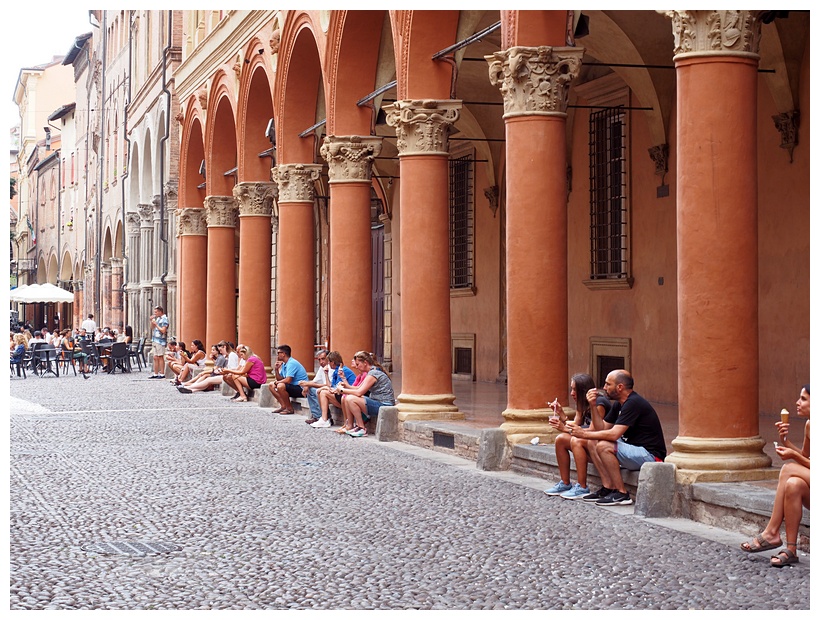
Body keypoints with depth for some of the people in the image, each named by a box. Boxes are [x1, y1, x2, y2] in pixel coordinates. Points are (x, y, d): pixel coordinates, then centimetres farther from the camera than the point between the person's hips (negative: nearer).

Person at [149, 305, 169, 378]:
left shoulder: (164, 319, -10)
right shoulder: (157, 318, 15)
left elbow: (163, 331, -18)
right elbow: (152, 328, 22)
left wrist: (156, 324, -12)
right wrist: (152, 321, 6)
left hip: (160, 341, -8)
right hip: (155, 341, 8)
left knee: (160, 357, -6)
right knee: (155, 358, 9)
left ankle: (162, 374, -2)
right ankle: (155, 374, 13)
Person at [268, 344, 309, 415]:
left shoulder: (292, 363, -19)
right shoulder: (284, 364, 12)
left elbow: (288, 380, -26)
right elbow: (280, 379, 17)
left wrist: (277, 382, -9)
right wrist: (276, 369, 1)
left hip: (301, 388, -10)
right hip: (293, 387, 10)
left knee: (280, 386, -33)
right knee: (271, 385, 11)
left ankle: (289, 408, -18)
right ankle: (283, 406, 3)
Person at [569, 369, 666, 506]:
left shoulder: (633, 403, -19)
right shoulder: (619, 404, 12)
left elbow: (614, 434, -25)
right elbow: (602, 429, 11)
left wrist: (584, 434, -15)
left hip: (651, 455, -10)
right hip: (635, 450, 10)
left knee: (604, 446, -25)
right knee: (593, 443, 4)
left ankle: (622, 494, -18)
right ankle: (608, 487, -2)